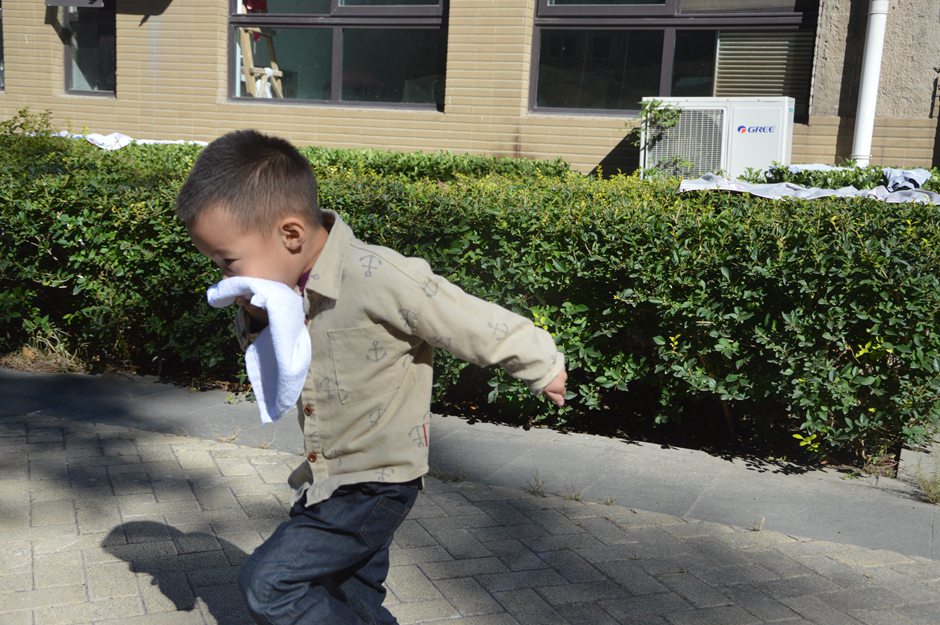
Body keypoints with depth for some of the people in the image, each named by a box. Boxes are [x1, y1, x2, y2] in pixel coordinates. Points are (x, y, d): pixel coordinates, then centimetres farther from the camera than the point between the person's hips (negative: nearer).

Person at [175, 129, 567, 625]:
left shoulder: (379, 280, -28)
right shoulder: (288, 284, -4)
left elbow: (481, 327, -18)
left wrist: (543, 368, -3)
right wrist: (256, 321, -12)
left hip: (374, 486, -8)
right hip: (326, 481, 8)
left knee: (268, 585, -14)